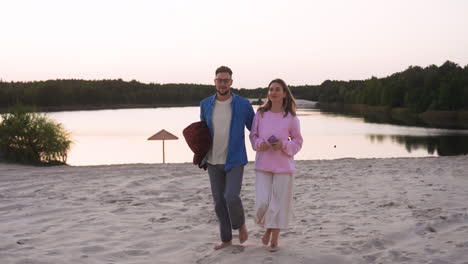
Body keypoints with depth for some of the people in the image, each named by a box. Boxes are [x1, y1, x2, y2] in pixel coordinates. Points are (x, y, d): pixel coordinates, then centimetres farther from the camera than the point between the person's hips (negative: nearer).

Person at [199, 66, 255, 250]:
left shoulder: (243, 104, -7)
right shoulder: (206, 104, 1)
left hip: (235, 161, -3)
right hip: (213, 161, 3)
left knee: (231, 198, -18)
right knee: (219, 202, 6)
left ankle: (240, 224, 13)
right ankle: (226, 239, 21)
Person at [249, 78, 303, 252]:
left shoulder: (291, 117, -2)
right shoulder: (260, 114, 1)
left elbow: (298, 141, 6)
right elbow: (253, 135, 11)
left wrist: (284, 145, -13)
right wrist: (259, 144, -11)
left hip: (283, 166, -1)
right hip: (263, 165, 1)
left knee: (279, 202, 2)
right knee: (262, 202, -6)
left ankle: (274, 240, 15)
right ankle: (267, 228, 26)